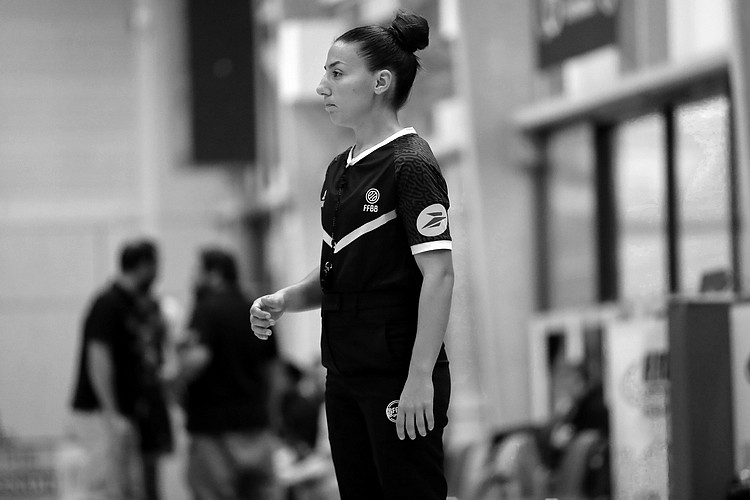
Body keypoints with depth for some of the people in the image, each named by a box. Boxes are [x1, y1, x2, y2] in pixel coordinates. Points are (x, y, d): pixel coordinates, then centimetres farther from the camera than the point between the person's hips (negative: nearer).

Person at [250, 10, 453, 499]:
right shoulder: (340, 169, 14)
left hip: (397, 375, -9)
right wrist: (284, 301, 3)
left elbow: (438, 276, -18)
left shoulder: (410, 165, -13)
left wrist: (419, 380, -23)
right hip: (345, 369, 9)